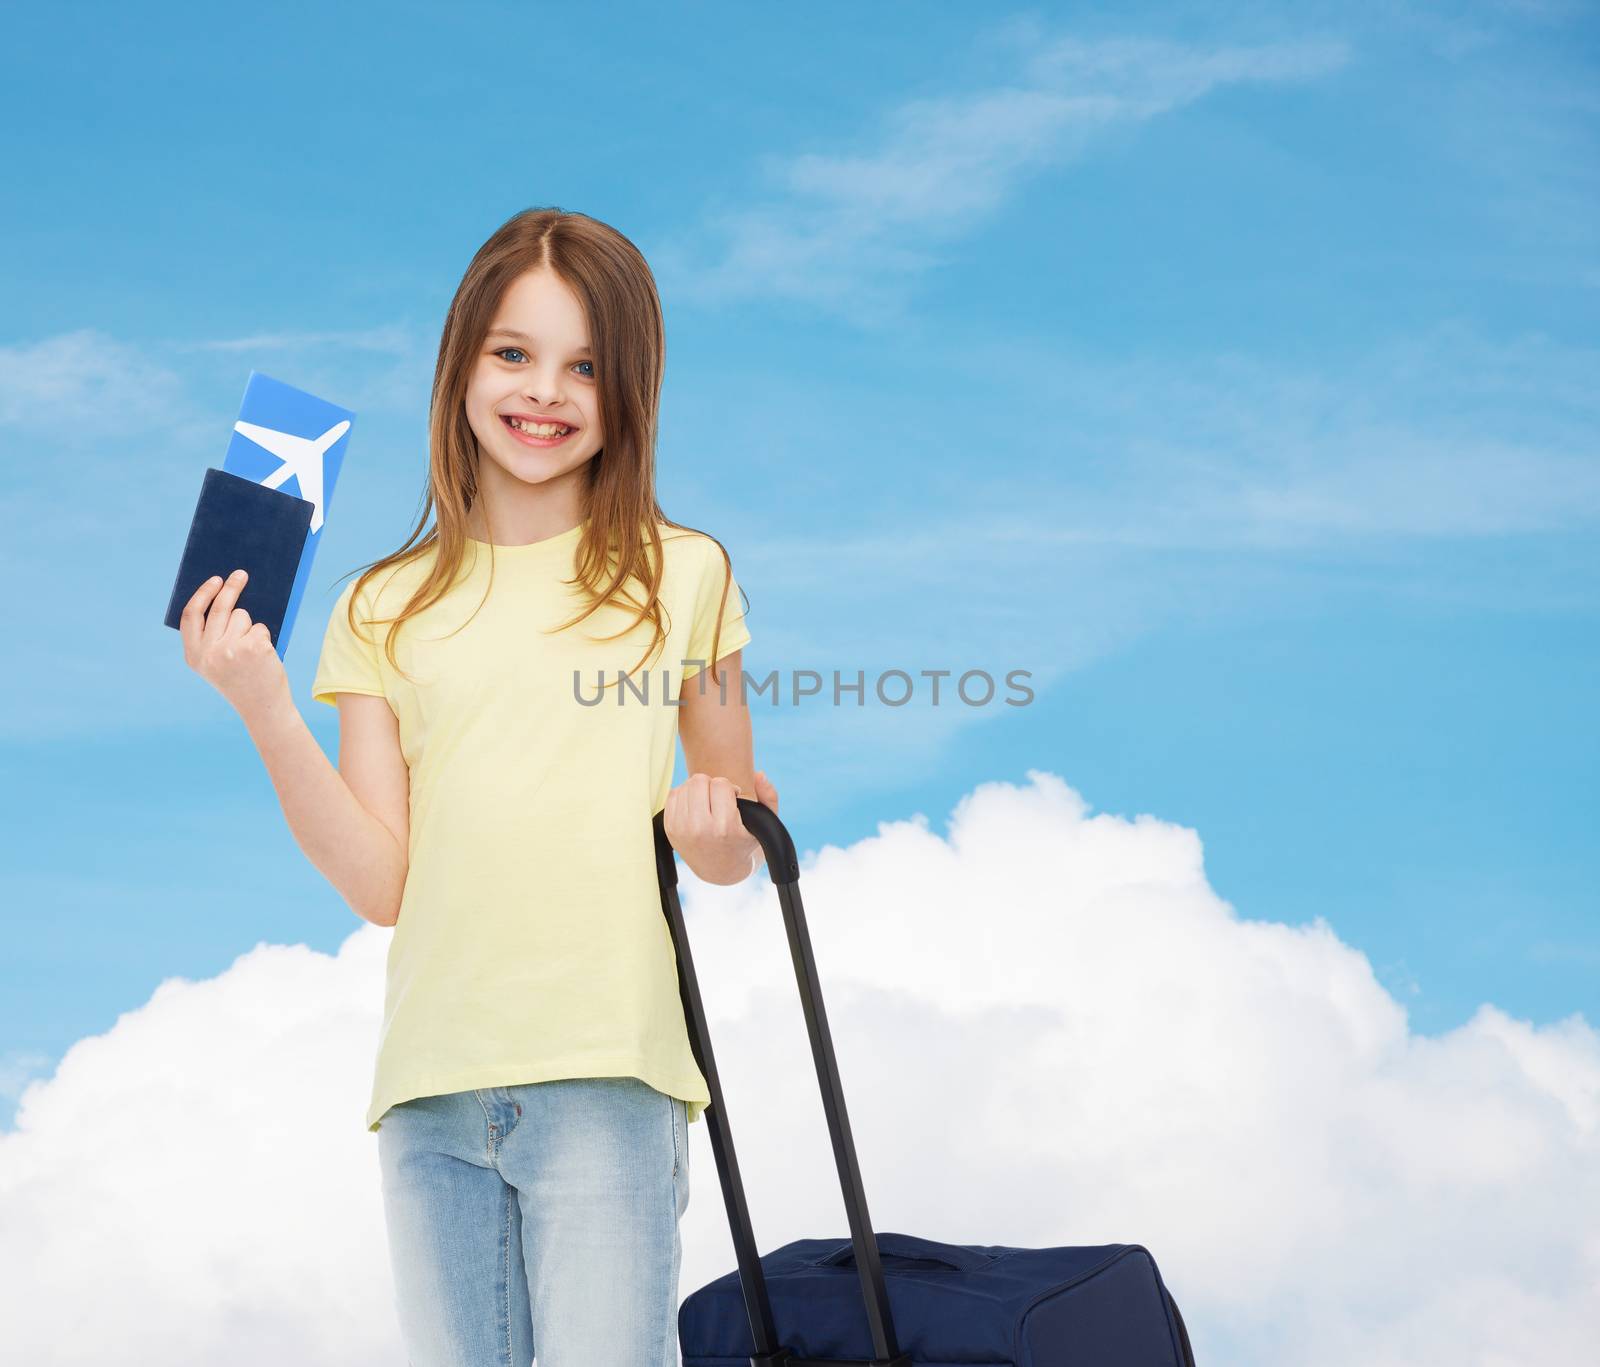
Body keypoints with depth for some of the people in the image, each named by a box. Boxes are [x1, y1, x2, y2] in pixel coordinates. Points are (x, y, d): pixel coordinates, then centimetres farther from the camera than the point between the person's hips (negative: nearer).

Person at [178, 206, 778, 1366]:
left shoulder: (681, 577, 6)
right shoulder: (387, 608, 10)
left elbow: (738, 849, 13)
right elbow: (381, 884, 2)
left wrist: (719, 834, -9)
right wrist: (265, 713, -7)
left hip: (605, 1073, -2)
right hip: (433, 1088, 2)